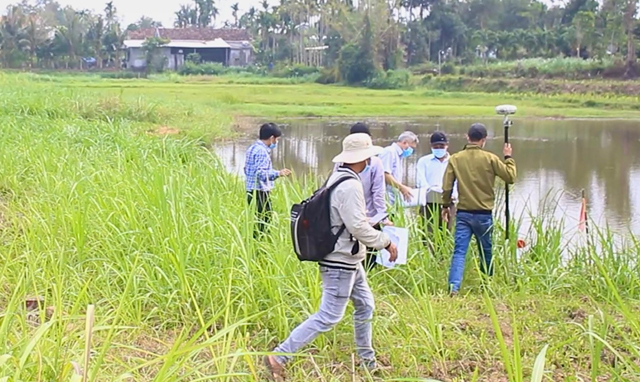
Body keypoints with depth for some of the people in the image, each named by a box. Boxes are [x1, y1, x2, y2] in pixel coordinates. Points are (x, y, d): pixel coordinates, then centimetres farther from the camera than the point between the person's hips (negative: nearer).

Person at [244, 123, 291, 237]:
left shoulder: (252, 148, 14)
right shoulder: (262, 151, -16)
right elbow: (261, 174, -25)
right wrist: (278, 173, -23)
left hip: (251, 191, 10)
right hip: (261, 193, -10)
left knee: (255, 222, 12)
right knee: (263, 222, -8)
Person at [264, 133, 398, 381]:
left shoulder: (337, 178, 8)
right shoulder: (350, 186, -22)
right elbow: (358, 227, -23)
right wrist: (386, 242, -13)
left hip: (349, 260, 11)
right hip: (341, 262, -11)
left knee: (365, 306, 21)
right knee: (328, 317, -7)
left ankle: (367, 360, 33)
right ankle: (279, 357, -6)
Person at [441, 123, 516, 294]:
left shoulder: (455, 159, -2)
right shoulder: (490, 159, -6)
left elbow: (447, 187, 0)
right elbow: (510, 177, 0)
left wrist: (446, 205, 15)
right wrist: (508, 158, 14)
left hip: (463, 214, 1)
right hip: (484, 214, -1)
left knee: (459, 252, -4)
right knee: (486, 252, 16)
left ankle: (453, 287, -21)